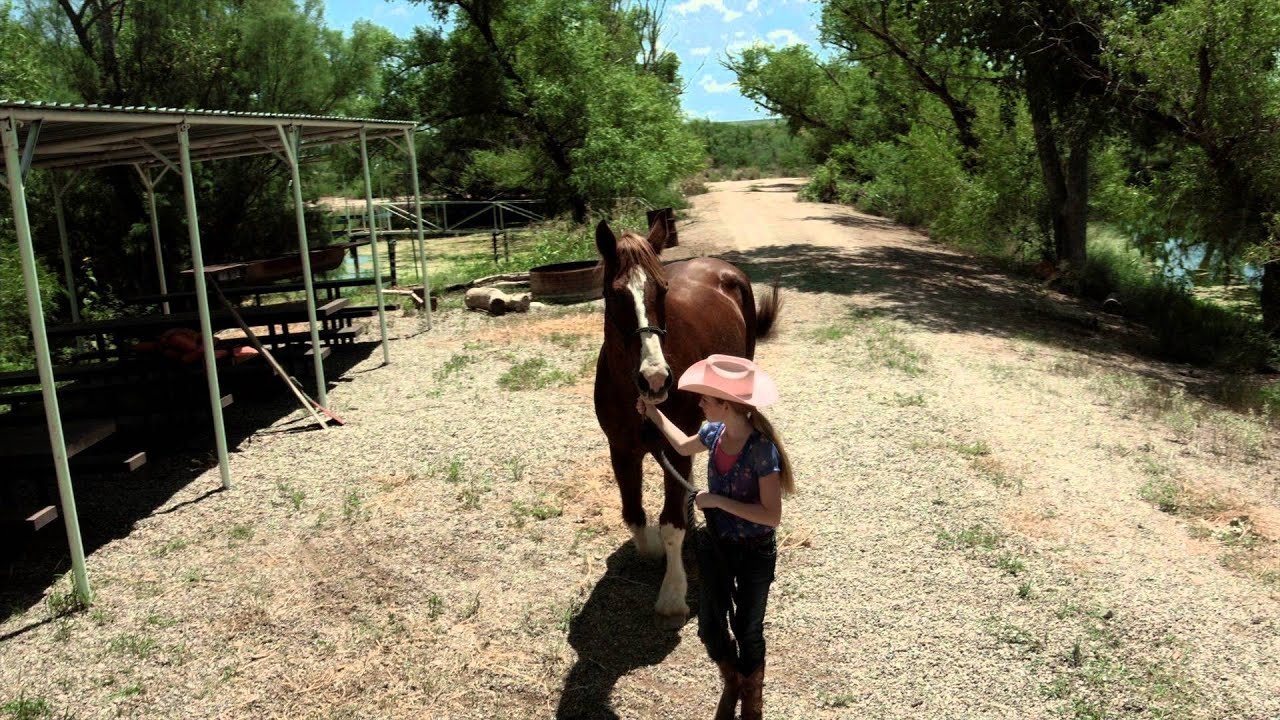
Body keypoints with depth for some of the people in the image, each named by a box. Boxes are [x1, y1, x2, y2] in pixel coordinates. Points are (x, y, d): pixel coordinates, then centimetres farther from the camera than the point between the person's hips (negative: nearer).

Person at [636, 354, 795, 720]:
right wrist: (654, 413, 11)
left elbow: (772, 515, -29)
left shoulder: (762, 449, -29)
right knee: (710, 627, 17)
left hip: (753, 554, -6)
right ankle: (731, 684, 47)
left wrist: (717, 500, -27)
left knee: (747, 631, 15)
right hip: (714, 545, 6)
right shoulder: (715, 432, -8)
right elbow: (684, 446, 16)